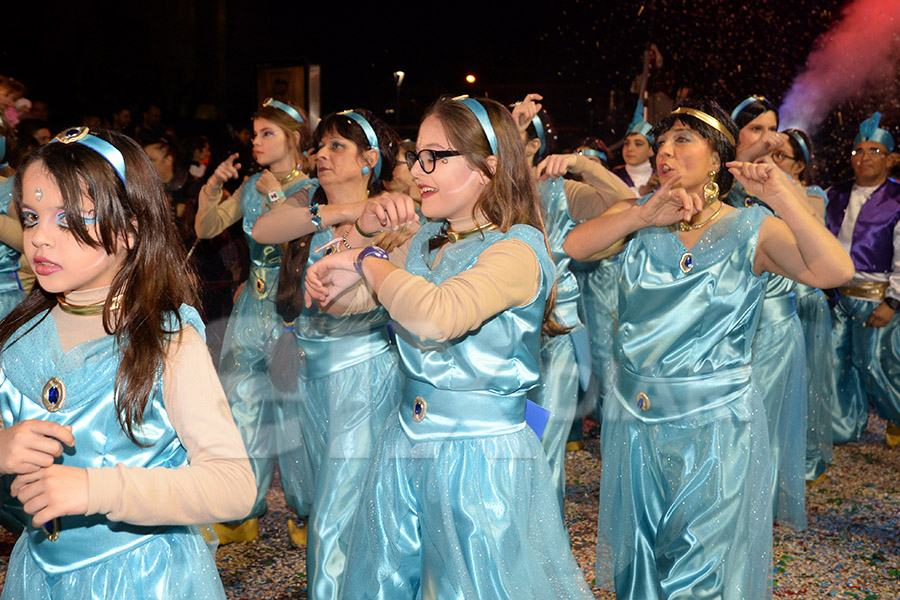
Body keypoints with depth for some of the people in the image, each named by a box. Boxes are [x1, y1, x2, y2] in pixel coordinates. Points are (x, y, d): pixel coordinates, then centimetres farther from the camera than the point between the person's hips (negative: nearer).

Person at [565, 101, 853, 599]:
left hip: (715, 426, -2)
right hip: (636, 422, 3)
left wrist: (782, 197, -25)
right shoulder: (636, 217, 3)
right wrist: (643, 216, -25)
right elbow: (572, 247, -15)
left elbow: (833, 271, -19)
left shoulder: (752, 230, -3)